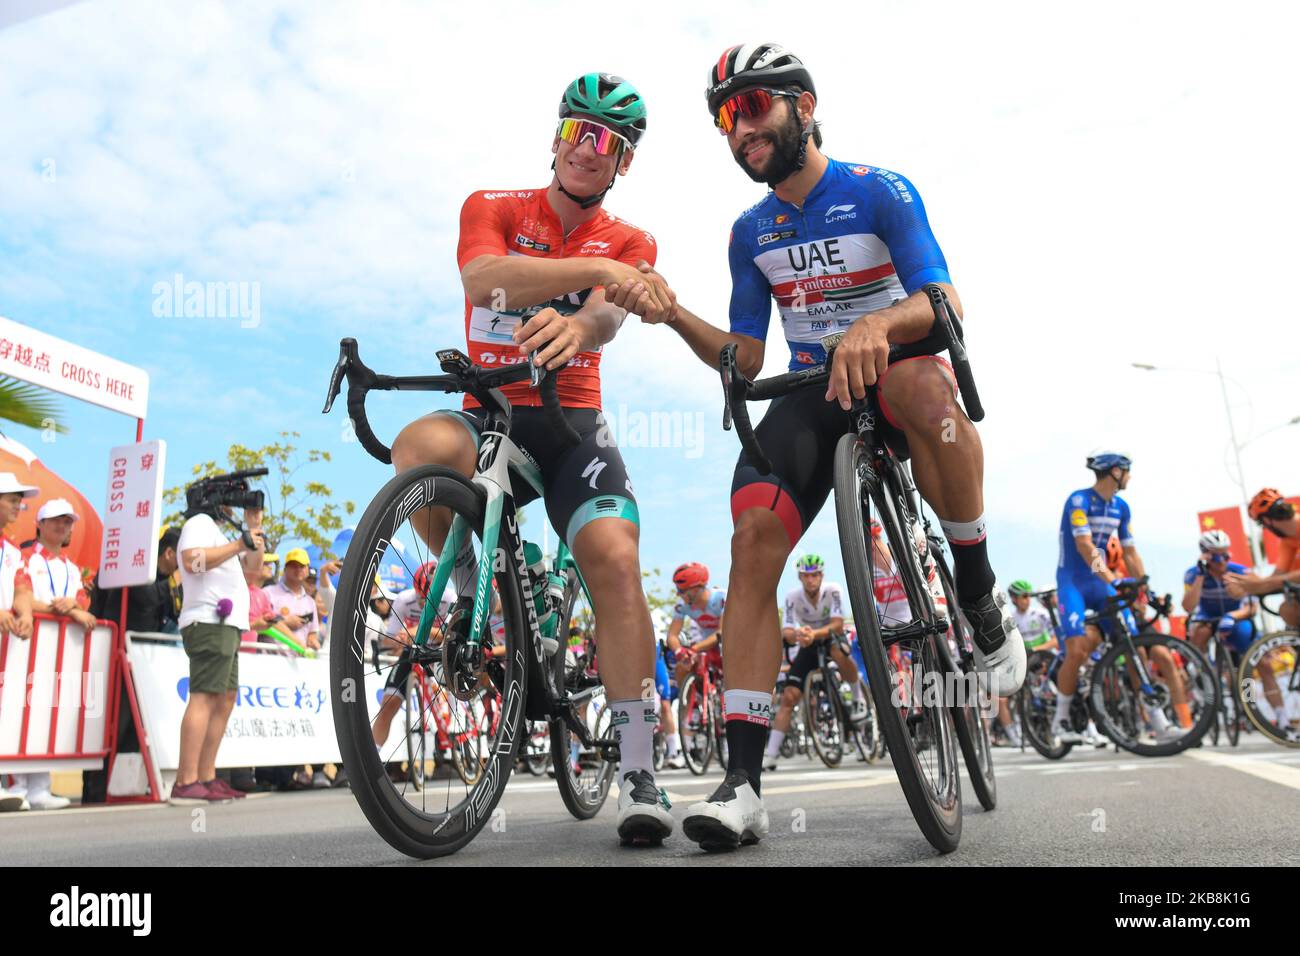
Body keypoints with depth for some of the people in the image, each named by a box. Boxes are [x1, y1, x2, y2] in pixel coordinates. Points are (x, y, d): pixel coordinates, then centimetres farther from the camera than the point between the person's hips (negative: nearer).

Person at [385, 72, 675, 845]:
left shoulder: (631, 244, 7)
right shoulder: (494, 207, 3)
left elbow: (608, 316, -17)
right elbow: (484, 274, -22)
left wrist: (577, 326, -44)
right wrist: (599, 268, -38)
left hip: (572, 421, 1)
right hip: (488, 412, 0)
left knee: (615, 559, -23)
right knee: (421, 448, -36)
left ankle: (640, 774, -14)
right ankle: (469, 589, -8)